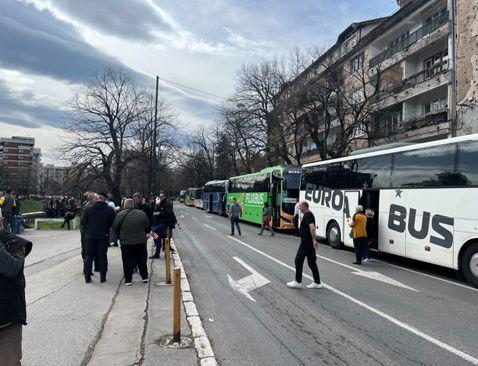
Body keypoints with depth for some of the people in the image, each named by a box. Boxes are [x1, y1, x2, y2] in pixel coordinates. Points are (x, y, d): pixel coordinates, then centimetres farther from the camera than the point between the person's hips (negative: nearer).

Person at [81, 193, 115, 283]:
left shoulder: (88, 208, -4)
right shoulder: (110, 210, -7)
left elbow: (83, 221, -3)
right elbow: (112, 223, -6)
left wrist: (88, 230, 10)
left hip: (90, 236, 1)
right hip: (103, 236, -1)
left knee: (89, 256, 10)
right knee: (102, 256, 7)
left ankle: (87, 277, 11)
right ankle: (103, 277, 10)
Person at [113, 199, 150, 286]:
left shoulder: (120, 215, -9)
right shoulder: (142, 214, -2)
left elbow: (115, 228, 1)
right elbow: (147, 227, 8)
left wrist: (120, 237, 18)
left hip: (126, 242, -2)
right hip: (141, 242, 2)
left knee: (127, 262, 8)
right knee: (142, 260, 16)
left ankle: (128, 280, 10)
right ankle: (144, 277, 24)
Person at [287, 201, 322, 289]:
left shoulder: (307, 215, -17)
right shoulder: (309, 214, 16)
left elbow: (312, 228, -30)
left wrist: (314, 240, -32)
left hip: (306, 242, -10)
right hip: (309, 243, 10)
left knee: (298, 260, -1)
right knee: (312, 262, 11)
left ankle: (298, 282, 6)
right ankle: (317, 283, 13)